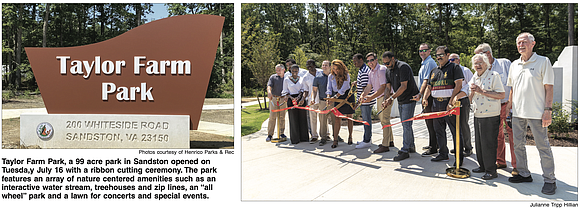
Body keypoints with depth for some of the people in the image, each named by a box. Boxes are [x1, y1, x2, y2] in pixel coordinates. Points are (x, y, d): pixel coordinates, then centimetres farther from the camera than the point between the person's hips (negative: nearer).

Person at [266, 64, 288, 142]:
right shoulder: (273, 77, 5)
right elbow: (269, 86, -10)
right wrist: (269, 92, -32)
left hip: (283, 99, 1)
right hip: (274, 99, -1)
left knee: (282, 117, 7)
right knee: (272, 117, -4)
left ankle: (282, 133, 18)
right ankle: (270, 134, 0)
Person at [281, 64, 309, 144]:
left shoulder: (302, 79, 7)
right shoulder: (286, 80, 4)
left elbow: (305, 90, 1)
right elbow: (285, 92, 4)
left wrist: (302, 99, -15)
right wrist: (292, 98, -12)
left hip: (301, 100, 1)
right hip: (291, 101, -1)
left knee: (302, 118, 3)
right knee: (293, 119, -1)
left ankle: (303, 137, 15)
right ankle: (295, 139, 7)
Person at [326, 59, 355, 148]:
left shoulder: (346, 75, -10)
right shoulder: (331, 76, 3)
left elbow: (343, 89, -19)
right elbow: (329, 88, 0)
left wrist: (334, 97, -27)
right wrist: (328, 98, -18)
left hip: (347, 97, -2)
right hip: (337, 98, 2)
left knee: (349, 117, 6)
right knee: (337, 118, -6)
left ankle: (350, 137, 20)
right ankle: (335, 140, -7)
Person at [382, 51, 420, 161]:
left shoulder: (403, 67, -18)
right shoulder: (389, 71, 9)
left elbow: (404, 86, -22)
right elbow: (388, 87, 7)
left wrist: (392, 97, -24)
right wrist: (386, 100, -9)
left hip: (409, 99, -9)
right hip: (400, 101, 9)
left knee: (406, 124, -9)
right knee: (405, 124, 14)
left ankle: (405, 151, -7)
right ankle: (411, 146, 26)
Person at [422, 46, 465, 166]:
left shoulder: (454, 68, -1)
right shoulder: (434, 71, 20)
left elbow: (458, 85, -10)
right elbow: (429, 87, 23)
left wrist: (451, 102, -18)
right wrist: (425, 98, 3)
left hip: (449, 104, -7)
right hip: (436, 105, 7)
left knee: (456, 132, -4)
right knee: (439, 131, 12)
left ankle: (459, 158, 2)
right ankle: (443, 155, 23)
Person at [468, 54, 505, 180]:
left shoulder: (493, 75, -8)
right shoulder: (474, 78, 14)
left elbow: (501, 95, -16)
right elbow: (470, 99, 18)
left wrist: (482, 91, -18)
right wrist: (472, 91, -3)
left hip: (490, 116, -7)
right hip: (477, 115, 7)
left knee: (489, 143, -4)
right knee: (479, 142, 13)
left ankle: (491, 170, 5)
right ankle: (483, 166, 26)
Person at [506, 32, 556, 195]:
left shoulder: (543, 62, -4)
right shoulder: (514, 65, 12)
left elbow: (549, 88, -7)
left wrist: (548, 109, -13)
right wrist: (509, 105, 14)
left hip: (537, 113, -6)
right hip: (518, 112, 6)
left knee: (543, 146, 0)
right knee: (518, 144, 11)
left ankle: (549, 180, 10)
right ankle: (524, 174, 25)